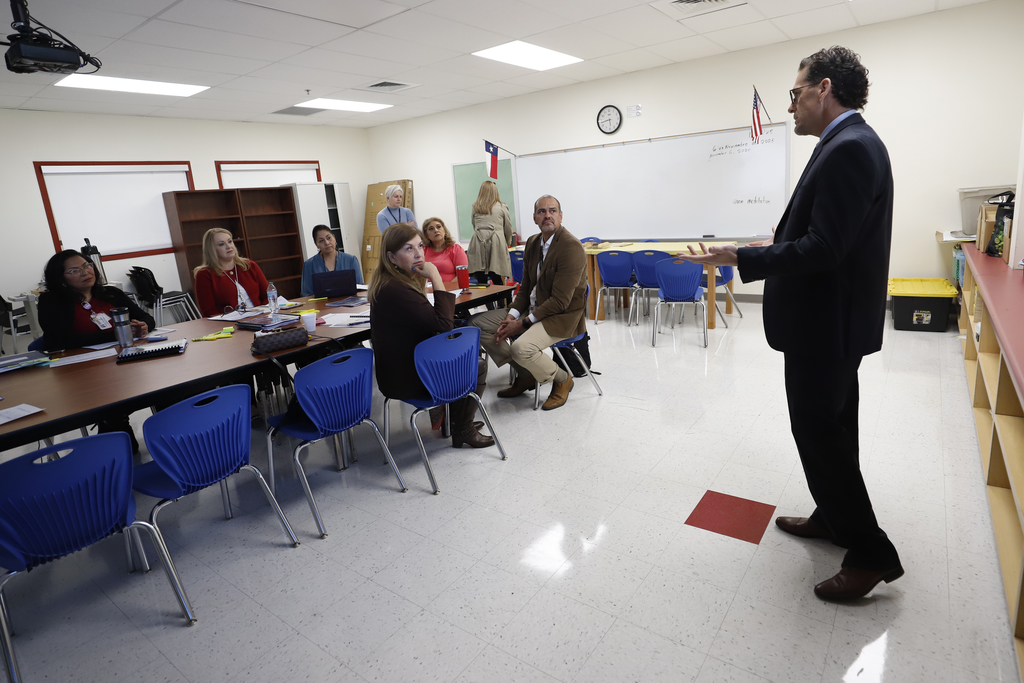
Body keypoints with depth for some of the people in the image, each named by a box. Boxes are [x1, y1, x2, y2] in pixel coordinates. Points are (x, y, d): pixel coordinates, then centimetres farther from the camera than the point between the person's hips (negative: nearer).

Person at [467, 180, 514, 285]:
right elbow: (508, 229, 15)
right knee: (498, 282, -1)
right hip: (496, 244, -1)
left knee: (481, 283, 0)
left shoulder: (475, 207, 13)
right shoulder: (502, 207, 9)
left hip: (478, 244, 2)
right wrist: (507, 243, 31)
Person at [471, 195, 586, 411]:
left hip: (562, 316, -9)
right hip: (532, 309, 9)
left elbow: (560, 301, -22)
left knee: (520, 347, -34)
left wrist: (523, 323, -20)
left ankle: (562, 379, -2)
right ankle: (525, 374, 12)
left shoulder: (571, 247, -19)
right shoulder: (532, 243, 8)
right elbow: (526, 287, 12)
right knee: (478, 324, 3)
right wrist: (511, 316, -5)